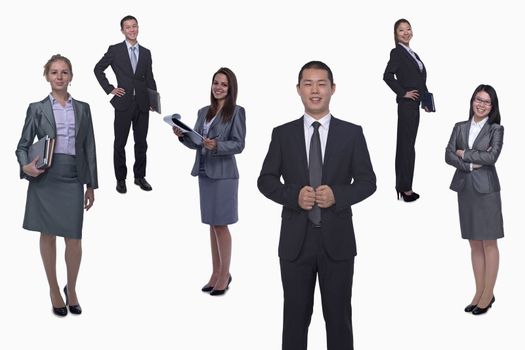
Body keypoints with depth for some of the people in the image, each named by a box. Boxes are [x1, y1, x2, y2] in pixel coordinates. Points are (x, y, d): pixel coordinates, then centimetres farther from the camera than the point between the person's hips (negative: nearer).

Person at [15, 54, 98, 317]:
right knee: (48, 235, 8)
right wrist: (26, 165, -17)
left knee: (74, 238, -1)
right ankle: (54, 290, 24)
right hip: (45, 178, -1)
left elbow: (89, 148, 9)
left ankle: (71, 289, 22)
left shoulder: (82, 108, 9)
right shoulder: (37, 108, 3)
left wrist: (91, 185, 7)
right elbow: (23, 145, 5)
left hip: (73, 179, 1)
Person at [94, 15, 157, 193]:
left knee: (141, 142, 9)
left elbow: (149, 78, 11)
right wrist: (109, 89, -2)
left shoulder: (146, 53, 11)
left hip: (142, 103, 3)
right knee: (120, 143, 4)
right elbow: (98, 69, 6)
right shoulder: (115, 50, 1)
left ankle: (140, 176, 20)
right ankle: (120, 179, 13)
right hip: (124, 103, -3)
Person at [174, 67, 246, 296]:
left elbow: (239, 145, -10)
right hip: (204, 173, 6)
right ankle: (216, 272, 19)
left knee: (221, 224, -1)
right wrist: (182, 135, -6)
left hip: (223, 174, -6)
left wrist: (216, 145, -25)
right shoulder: (203, 112, 12)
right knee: (213, 225, 11)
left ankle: (224, 274, 9)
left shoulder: (237, 112, -5)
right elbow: (195, 143, 13)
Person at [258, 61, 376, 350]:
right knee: (295, 315, 9)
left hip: (337, 239, 0)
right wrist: (294, 195, -14)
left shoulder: (352, 133, 2)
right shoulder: (282, 134, 4)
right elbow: (266, 180, 5)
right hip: (295, 239, 1)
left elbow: (367, 181, 3)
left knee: (338, 315, 10)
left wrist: (338, 194, -16)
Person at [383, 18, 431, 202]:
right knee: (407, 145, -6)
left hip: (414, 104, 9)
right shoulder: (397, 52, -8)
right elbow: (387, 76, -21)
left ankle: (402, 186, 19)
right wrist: (403, 93, -16)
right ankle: (406, 189, -1)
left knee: (405, 145, 12)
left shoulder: (413, 54, 17)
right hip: (407, 103, -9)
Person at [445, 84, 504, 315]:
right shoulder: (460, 127, 9)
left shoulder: (496, 129, 0)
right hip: (465, 189, 4)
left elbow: (492, 157, -14)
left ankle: (488, 294, 8)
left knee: (489, 243, 1)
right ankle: (479, 292, 17)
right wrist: (471, 164, -12)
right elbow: (448, 156, 0)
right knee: (474, 244, 9)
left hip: (486, 189, -4)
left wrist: (464, 153, -7)